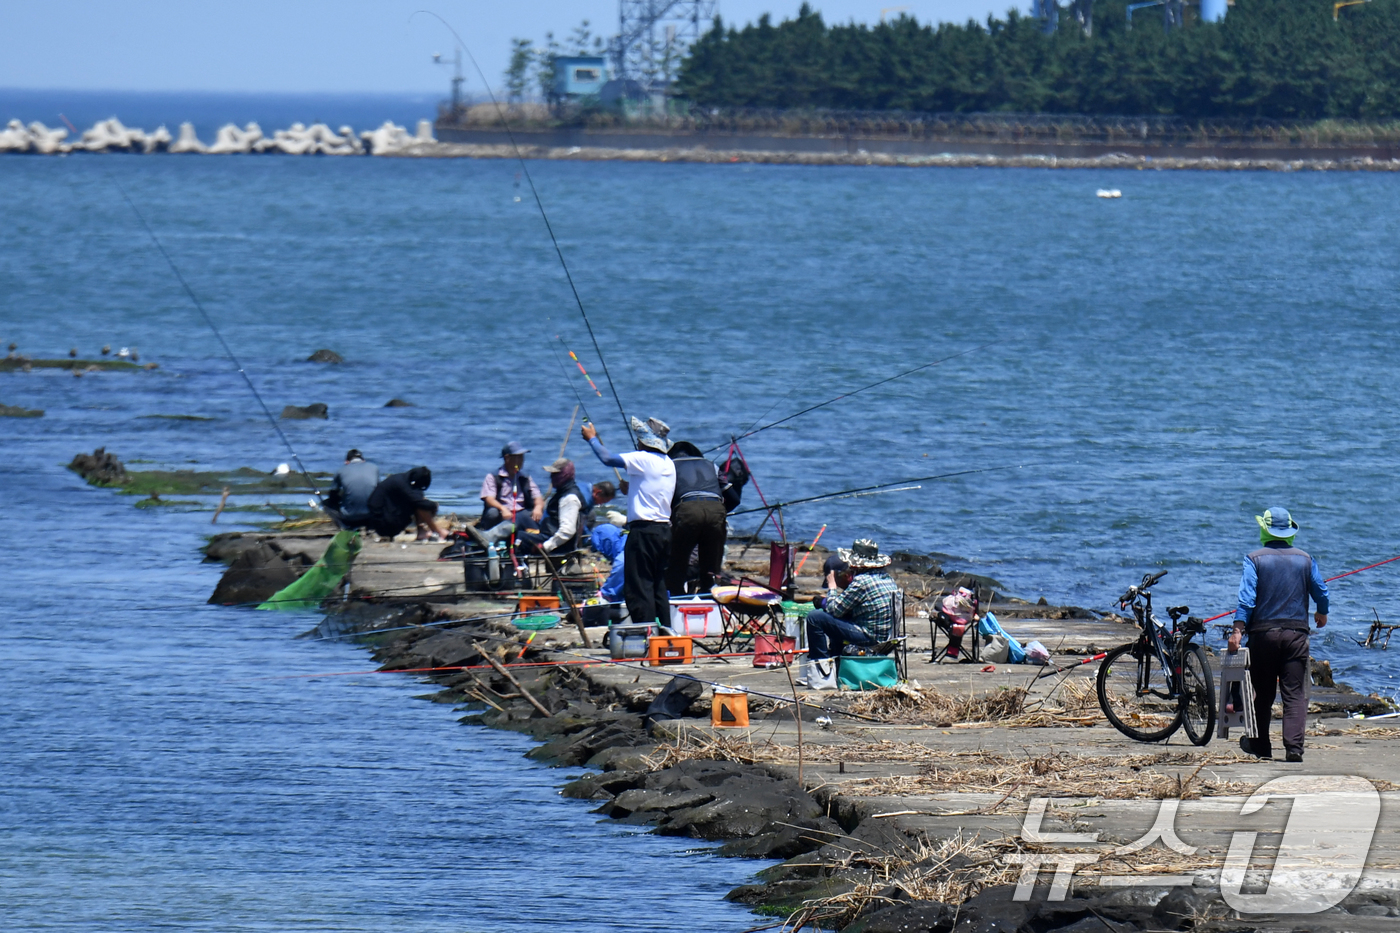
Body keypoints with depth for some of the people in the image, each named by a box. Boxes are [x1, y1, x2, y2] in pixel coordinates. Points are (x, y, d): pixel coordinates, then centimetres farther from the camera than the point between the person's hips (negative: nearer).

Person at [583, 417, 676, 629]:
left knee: (638, 588, -7)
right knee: (658, 587, 13)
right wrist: (632, 488, 31)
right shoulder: (668, 464, 14)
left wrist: (592, 438, 1)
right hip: (664, 529, 8)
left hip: (644, 530, -8)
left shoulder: (642, 459, -11)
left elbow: (607, 458, -14)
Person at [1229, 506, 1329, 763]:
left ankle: (1260, 746, 21)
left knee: (1263, 693, 11)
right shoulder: (1304, 559, 5)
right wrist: (1322, 613, 35)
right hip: (1296, 632, 1)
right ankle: (1294, 746, -16)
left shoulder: (1254, 559, -3)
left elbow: (1247, 597, -11)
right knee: (1295, 693, -2)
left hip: (1263, 633, -1)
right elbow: (1321, 591, 14)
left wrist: (1237, 631, -12)